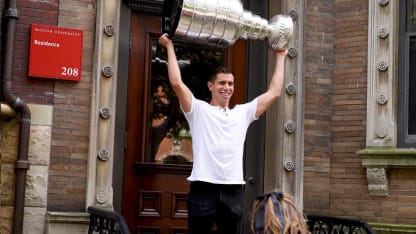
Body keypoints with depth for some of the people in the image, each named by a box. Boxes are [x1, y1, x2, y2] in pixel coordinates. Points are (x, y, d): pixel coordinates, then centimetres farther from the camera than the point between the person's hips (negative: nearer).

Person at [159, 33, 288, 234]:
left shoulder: (242, 113, 17)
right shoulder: (198, 110, 4)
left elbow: (274, 93, 17)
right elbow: (176, 83, -8)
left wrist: (280, 57, 24)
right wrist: (170, 47, -1)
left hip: (233, 190, 4)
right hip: (204, 188, -4)